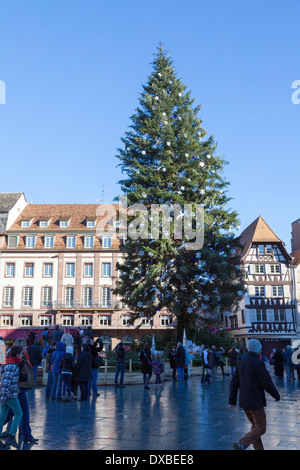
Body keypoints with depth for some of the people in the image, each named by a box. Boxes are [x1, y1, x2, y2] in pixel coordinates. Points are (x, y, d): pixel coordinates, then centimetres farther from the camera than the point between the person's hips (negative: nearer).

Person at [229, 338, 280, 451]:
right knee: (261, 429, 0)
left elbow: (234, 383, 8)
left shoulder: (241, 363, 7)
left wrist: (232, 401, 13)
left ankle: (258, 448, 22)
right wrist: (277, 396, 0)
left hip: (244, 401, 8)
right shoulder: (258, 363, -16)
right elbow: (267, 383, -16)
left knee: (255, 425, 20)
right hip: (255, 402, -8)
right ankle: (241, 445, -17)